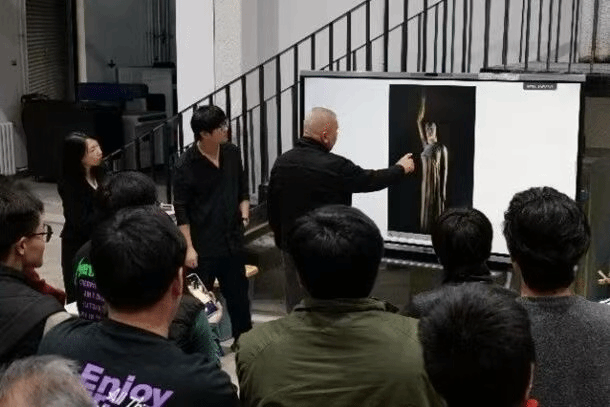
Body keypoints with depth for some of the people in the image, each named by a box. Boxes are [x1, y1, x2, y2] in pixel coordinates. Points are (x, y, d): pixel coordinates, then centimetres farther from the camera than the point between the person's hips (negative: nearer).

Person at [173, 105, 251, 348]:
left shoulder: (232, 153, 1)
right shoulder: (186, 165, -13)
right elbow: (181, 210, -11)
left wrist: (244, 214, 0)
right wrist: (189, 248, -13)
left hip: (232, 240, 5)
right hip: (203, 246, -5)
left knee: (238, 294, 17)